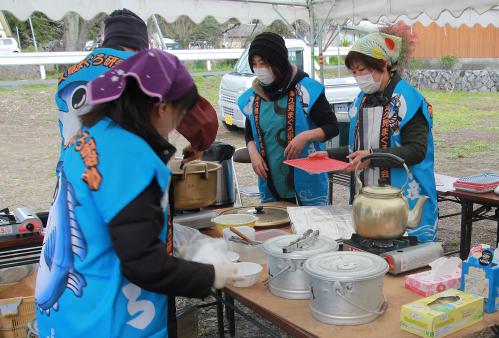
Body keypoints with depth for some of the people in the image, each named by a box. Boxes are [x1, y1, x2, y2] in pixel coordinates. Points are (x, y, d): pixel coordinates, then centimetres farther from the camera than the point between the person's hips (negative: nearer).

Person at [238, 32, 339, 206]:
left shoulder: (306, 89, -8)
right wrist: (253, 153, -2)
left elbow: (332, 127, -5)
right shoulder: (252, 96, 5)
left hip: (307, 180, -3)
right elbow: (249, 133, 18)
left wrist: (305, 136, -22)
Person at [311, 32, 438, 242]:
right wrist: (329, 155, 6)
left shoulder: (408, 99, -11)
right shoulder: (363, 99, 11)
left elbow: (417, 150, -18)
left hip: (404, 198, -6)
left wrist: (373, 156, -27)